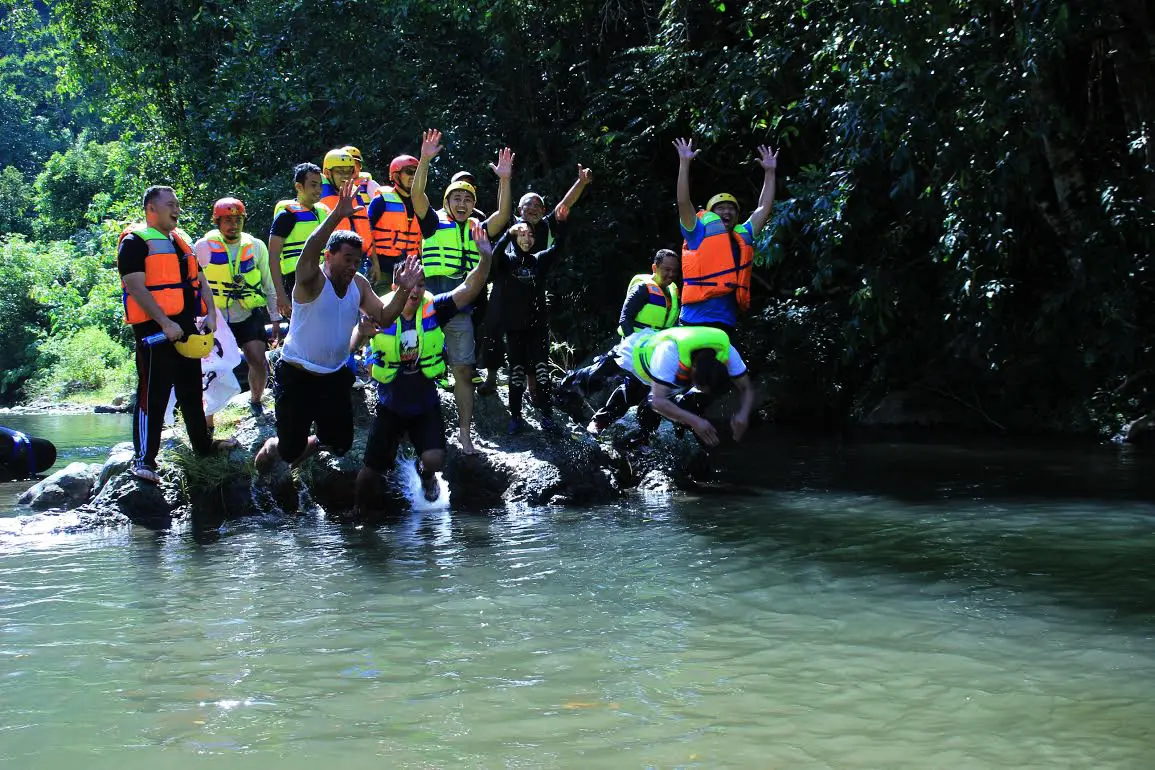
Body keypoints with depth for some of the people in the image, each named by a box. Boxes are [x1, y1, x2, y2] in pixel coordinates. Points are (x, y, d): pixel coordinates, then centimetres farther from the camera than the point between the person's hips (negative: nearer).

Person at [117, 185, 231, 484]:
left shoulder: (181, 240, 18)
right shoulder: (135, 242, -7)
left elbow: (200, 279, 19)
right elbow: (136, 287, -17)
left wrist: (210, 314, 3)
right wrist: (164, 323, -23)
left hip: (186, 327, 8)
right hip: (155, 328, -8)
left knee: (191, 389, 18)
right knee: (153, 393, -9)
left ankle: (202, 443, 31)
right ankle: (143, 459, -7)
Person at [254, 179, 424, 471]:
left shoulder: (359, 284, 1)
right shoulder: (312, 280, -17)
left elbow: (383, 318, -3)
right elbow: (310, 250, -38)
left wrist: (403, 291, -21)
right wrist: (337, 215, -50)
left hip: (335, 377, 6)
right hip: (297, 377, -6)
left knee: (340, 444, 13)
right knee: (290, 451, -2)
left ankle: (313, 442, 46)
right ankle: (272, 447, 35)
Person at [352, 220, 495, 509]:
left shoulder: (433, 309, -12)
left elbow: (469, 289, -23)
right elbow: (349, 346, -23)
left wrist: (485, 258, -40)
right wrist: (362, 333, -47)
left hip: (425, 404, 0)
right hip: (390, 406, 0)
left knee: (434, 460, -18)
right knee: (372, 470, 5)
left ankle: (425, 474, 20)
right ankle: (361, 513, 34)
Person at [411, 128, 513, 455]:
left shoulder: (477, 231, 12)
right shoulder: (434, 223, 5)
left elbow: (502, 215, -2)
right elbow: (417, 194, -9)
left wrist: (504, 179, -14)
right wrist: (425, 160, -22)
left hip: (460, 308, 2)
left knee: (464, 371, 3)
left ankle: (464, 433, 8)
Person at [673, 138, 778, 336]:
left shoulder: (743, 236, 21)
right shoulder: (701, 232, 7)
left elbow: (764, 209, 26)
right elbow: (683, 203, -3)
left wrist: (770, 172, 26)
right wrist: (685, 164, -6)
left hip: (727, 323, 6)